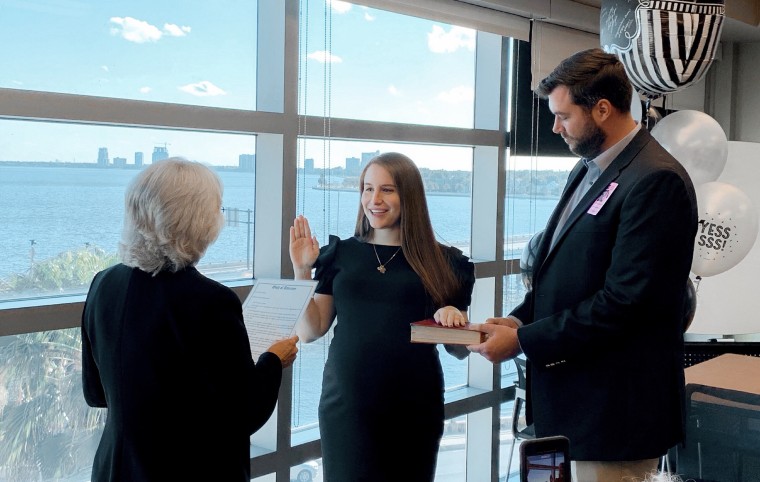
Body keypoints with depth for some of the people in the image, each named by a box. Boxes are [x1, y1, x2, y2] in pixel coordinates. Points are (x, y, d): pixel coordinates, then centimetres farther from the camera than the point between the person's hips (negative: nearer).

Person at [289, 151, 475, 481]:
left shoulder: (443, 262, 2)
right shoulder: (341, 254, 5)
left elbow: (460, 349, 4)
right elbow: (310, 331, 2)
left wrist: (452, 319, -16)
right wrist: (302, 271, -7)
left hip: (414, 408, 0)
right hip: (346, 404, 0)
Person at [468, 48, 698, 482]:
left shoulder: (657, 180, -18)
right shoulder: (589, 169, 13)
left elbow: (624, 300, -22)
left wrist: (524, 340, -18)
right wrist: (520, 319, 1)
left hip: (614, 409, -9)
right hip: (570, 397, 9)